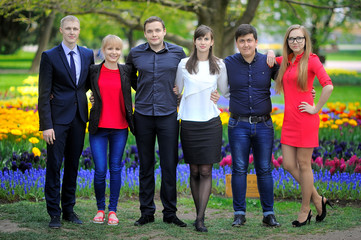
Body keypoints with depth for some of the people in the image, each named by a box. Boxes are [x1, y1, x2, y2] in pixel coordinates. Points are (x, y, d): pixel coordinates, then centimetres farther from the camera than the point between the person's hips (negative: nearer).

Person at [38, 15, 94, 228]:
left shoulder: (88, 55, 9)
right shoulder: (49, 56, -4)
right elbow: (44, 93, -7)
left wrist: (77, 92, 3)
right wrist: (46, 125, -13)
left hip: (79, 117, 4)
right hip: (58, 117, -4)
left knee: (73, 165, 9)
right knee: (54, 165, -3)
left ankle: (69, 209, 18)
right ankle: (54, 213, 3)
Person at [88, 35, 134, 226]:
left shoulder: (125, 72, 5)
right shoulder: (93, 71, 3)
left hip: (120, 128, 1)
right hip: (98, 127, -1)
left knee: (116, 169, 4)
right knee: (100, 170, -4)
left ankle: (112, 210, 14)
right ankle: (100, 208, 14)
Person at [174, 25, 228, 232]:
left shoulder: (219, 65, 5)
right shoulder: (184, 64, 4)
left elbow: (225, 90, 16)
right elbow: (176, 90, 13)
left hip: (211, 122, 0)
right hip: (189, 122, 1)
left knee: (206, 171, -5)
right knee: (194, 171, 4)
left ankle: (200, 218, -7)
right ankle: (199, 214, 13)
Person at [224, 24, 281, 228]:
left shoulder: (269, 63, 2)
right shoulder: (228, 64, 1)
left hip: (263, 125, 1)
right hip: (239, 125, 0)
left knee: (264, 170, 4)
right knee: (239, 169, 1)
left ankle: (269, 214, 11)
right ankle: (239, 214, 10)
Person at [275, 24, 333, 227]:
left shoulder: (311, 60, -7)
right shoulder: (286, 61, 12)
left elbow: (328, 86, -19)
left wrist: (316, 109, -13)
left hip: (305, 119, -7)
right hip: (289, 119, 7)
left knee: (303, 165, 2)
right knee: (289, 165, 7)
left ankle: (305, 210, 15)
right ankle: (318, 200, 22)